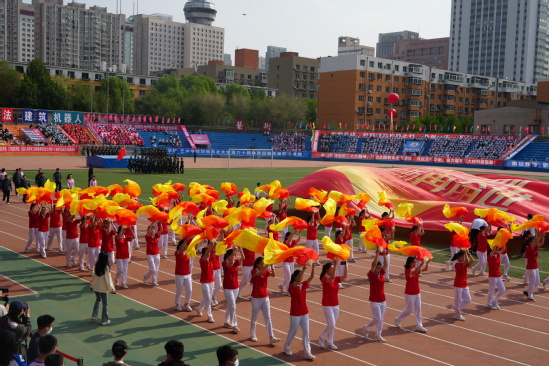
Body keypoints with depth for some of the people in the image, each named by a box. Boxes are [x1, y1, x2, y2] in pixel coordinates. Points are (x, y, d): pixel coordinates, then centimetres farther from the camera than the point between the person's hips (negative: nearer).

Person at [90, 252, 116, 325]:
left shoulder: (97, 266, -3)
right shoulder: (106, 267, -19)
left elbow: (94, 276, 7)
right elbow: (108, 279, -18)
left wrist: (92, 285, 19)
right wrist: (111, 289, -12)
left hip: (95, 287, 6)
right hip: (103, 288, -6)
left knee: (98, 300, 27)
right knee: (105, 303, 7)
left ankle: (94, 315, 25)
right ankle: (104, 320, 9)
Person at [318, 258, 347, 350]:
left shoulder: (336, 279, 5)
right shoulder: (324, 279, -14)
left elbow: (345, 276, -12)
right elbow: (331, 277, -35)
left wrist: (345, 264, -22)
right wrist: (335, 264, -44)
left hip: (336, 305, 6)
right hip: (327, 305, -6)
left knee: (333, 326, 11)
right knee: (331, 325, -9)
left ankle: (330, 342, 21)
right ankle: (322, 337, 14)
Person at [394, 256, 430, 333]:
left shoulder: (416, 269, 5)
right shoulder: (407, 271, -18)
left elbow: (425, 269, -2)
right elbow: (414, 272, -39)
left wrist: (427, 263, -20)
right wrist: (421, 264, -44)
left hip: (417, 293, 7)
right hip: (409, 294, -7)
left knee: (418, 309, 7)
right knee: (409, 310, 2)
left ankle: (419, 326, 14)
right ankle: (398, 320, 23)